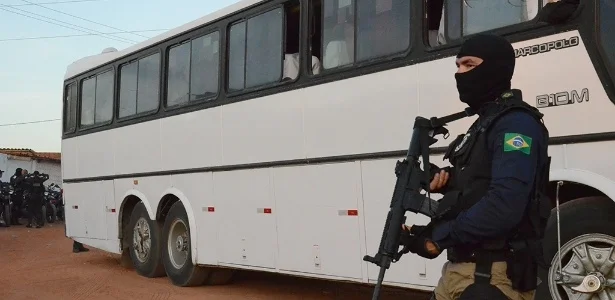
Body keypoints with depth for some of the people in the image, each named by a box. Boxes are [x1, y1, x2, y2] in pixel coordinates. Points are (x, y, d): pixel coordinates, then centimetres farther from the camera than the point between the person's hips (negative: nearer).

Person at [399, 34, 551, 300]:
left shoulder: (516, 123, -14)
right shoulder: (485, 122, 18)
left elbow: (504, 206, -26)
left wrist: (439, 237, -18)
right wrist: (446, 183, 1)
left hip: (493, 277, -9)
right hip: (461, 268, 9)